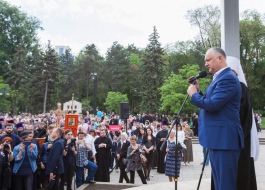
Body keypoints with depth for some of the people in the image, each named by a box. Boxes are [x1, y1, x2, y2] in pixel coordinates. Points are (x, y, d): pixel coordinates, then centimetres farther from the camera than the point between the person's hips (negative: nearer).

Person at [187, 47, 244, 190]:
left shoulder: (228, 78, -16)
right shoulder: (219, 78, 17)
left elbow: (212, 105, -24)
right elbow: (208, 103, 20)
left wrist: (193, 94, -9)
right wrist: (198, 90, 6)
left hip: (224, 139, -11)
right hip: (217, 139, 11)